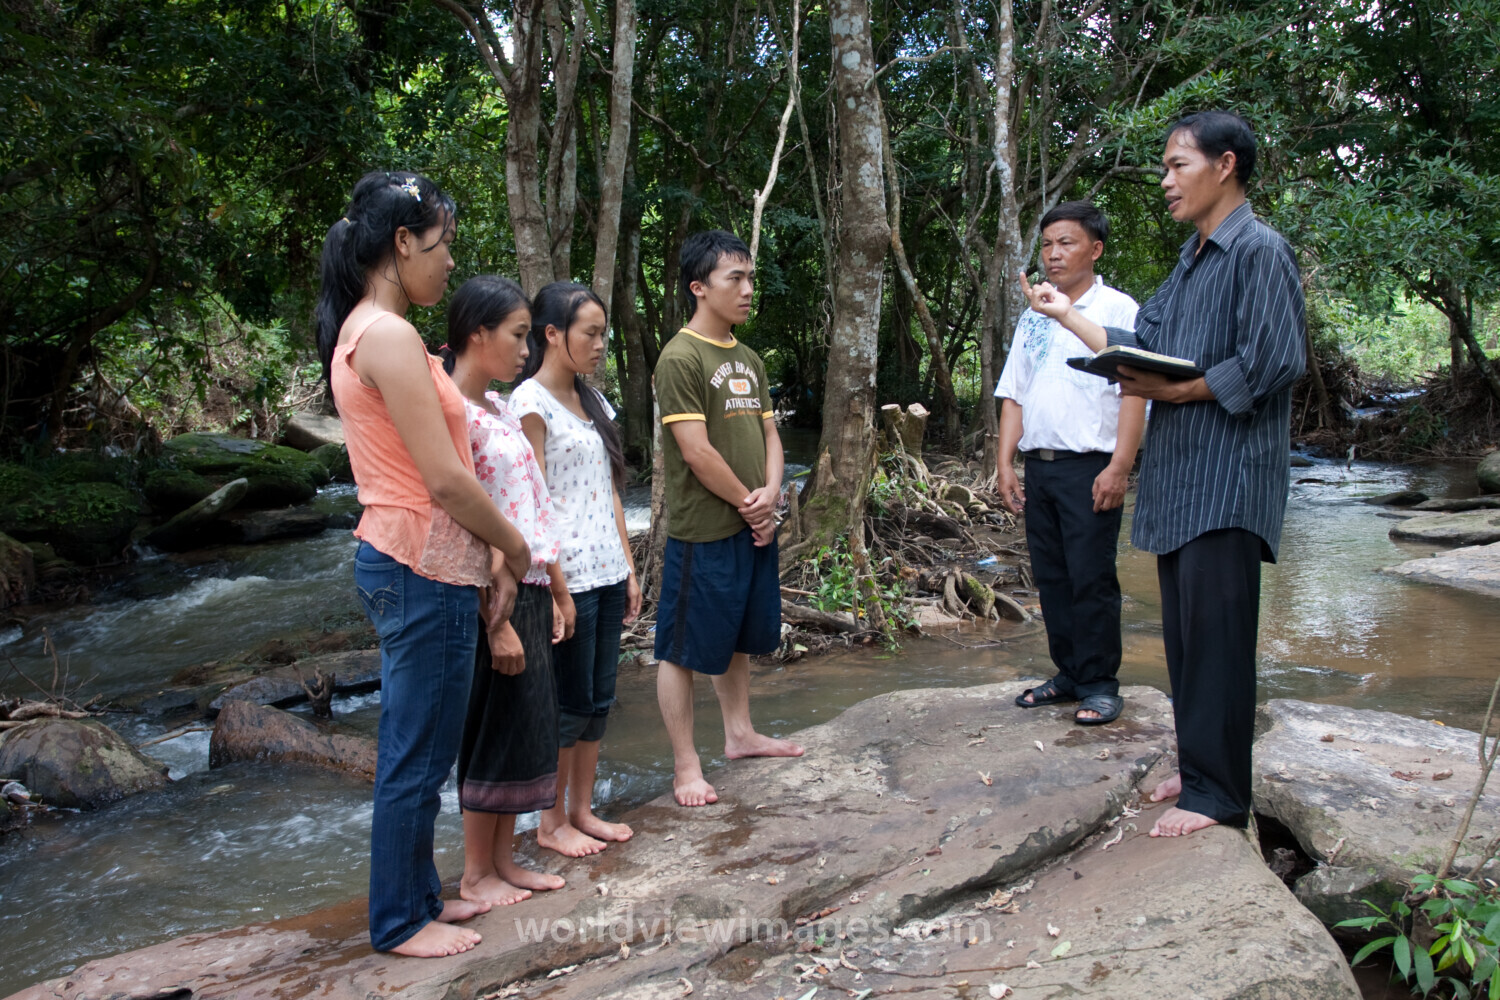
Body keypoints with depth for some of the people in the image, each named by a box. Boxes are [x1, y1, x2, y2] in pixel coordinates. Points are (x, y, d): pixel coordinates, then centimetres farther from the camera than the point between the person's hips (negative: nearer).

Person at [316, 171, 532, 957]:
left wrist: (492, 544, 12)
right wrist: (515, 545, -5)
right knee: (417, 758, 5)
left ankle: (418, 895, 34)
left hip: (398, 563, 10)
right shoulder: (390, 337, -18)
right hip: (425, 571, -10)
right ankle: (400, 922, 21)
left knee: (414, 752, 20)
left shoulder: (362, 332, 12)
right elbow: (446, 481, -21)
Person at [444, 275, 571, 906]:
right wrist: (497, 621, -19)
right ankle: (476, 873, 19)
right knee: (495, 731, 3)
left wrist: (549, 596, 15)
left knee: (526, 727, 14)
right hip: (492, 597, -9)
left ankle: (504, 859, 28)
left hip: (529, 590, 9)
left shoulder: (500, 409, 12)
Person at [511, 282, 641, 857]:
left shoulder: (592, 400, 13)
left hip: (607, 572, 8)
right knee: (569, 702, 2)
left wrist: (629, 567, 13)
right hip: (567, 576, -8)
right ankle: (552, 822, 18)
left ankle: (582, 810, 26)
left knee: (599, 698, 13)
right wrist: (558, 589, -17)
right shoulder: (531, 401, -11)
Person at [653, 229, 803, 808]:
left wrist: (770, 494, -5)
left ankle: (739, 733, 35)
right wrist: (748, 502, -9)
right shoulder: (681, 358, -13)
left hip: (753, 526, 9)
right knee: (684, 648, 1)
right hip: (703, 533, -8)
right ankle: (685, 765, 11)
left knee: (739, 637, 20)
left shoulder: (748, 360, 13)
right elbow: (697, 451, -19)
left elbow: (769, 434, 13)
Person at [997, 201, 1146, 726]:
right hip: (1038, 465, 6)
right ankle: (1068, 674, 23)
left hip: (1089, 466, -6)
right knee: (1051, 576, 11)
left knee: (1091, 579, -3)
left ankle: (1099, 684, 8)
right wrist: (1005, 463, 8)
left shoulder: (1117, 310, -3)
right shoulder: (1033, 317, 17)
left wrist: (1118, 467, -18)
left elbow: (1135, 392, -11)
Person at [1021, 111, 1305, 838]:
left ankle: (1217, 792, 4)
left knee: (1215, 633, -5)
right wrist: (1068, 315, 18)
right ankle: (1199, 767, 25)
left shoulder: (1260, 251, -9)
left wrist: (1175, 390, -16)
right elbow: (1141, 343, 18)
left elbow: (1273, 362, -18)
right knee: (1184, 629, 13)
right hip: (1178, 470, 9)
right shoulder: (1190, 259, 19)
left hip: (1228, 474, -9)